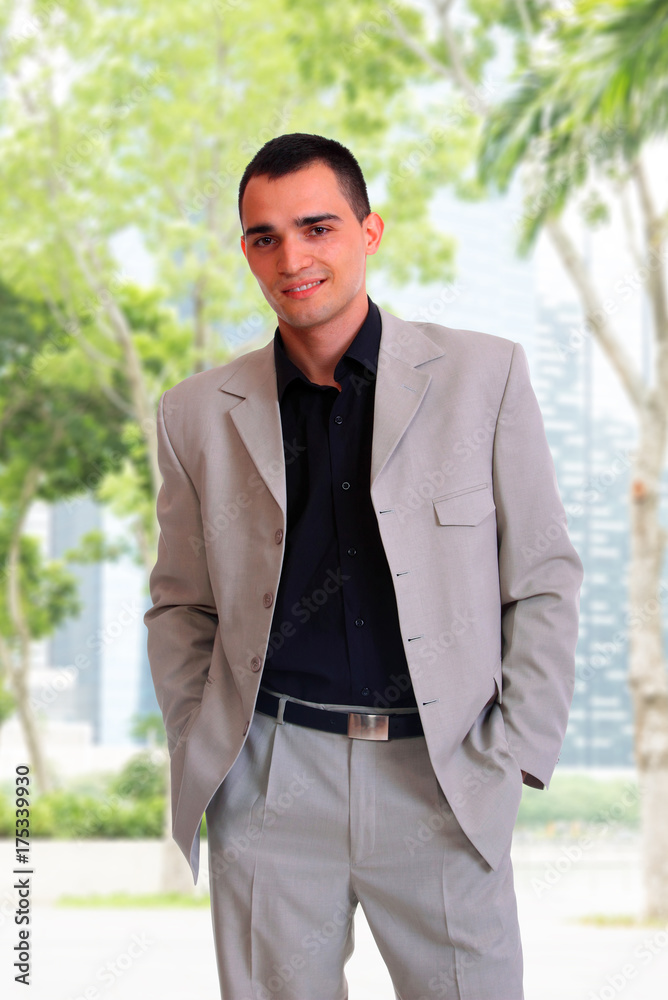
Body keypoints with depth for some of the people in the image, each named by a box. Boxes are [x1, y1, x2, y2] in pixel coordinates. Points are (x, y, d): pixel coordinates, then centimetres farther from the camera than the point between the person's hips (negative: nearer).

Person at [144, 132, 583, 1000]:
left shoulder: (485, 376, 2)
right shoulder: (199, 415, 7)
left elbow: (545, 582, 4)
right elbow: (181, 606, 15)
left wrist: (512, 757, -2)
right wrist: (200, 754, 4)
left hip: (442, 779, -1)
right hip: (271, 783, 1)